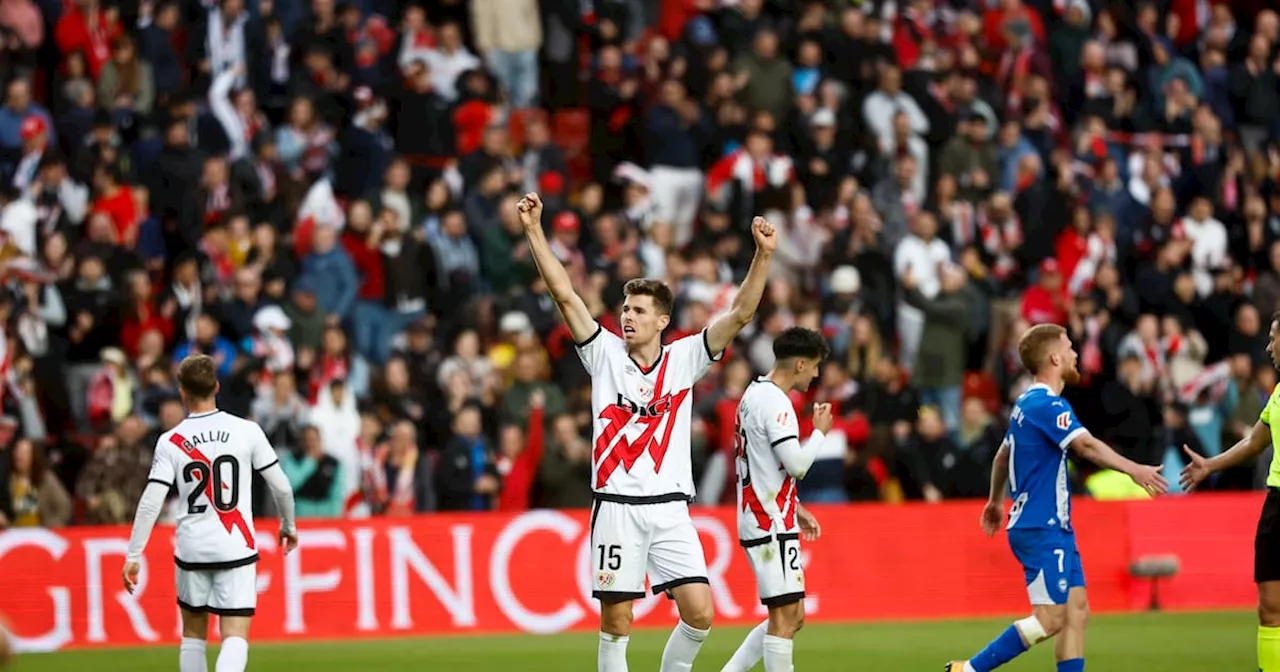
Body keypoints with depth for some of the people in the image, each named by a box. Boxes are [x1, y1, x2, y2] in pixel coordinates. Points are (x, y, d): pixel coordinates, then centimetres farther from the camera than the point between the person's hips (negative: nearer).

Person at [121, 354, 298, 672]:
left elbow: (150, 503, -9)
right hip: (237, 549, -1)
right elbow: (281, 486, 1)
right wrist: (288, 526, 20)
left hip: (192, 550, 1)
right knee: (235, 637, -5)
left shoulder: (170, 442, -4)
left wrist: (133, 556, -3)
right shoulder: (247, 431, -4)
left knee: (193, 634, 19)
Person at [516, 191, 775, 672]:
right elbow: (564, 294, -2)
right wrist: (534, 231, -10)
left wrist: (763, 256, -13)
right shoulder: (605, 354, 5)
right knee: (616, 622, -2)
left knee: (699, 613, -10)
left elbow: (740, 313, -1)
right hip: (617, 507, -1)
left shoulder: (684, 358, 6)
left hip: (670, 509, 1)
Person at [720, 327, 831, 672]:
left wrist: (795, 509, 23)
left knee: (792, 617, 12)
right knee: (785, 616, -8)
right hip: (772, 524, -10)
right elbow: (797, 463, -20)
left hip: (759, 517, 10)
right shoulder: (775, 402, -16)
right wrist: (820, 431, -3)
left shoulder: (755, 394, 16)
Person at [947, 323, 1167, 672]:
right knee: (1049, 619, -11)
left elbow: (1003, 455, 29)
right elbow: (1086, 445, -32)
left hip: (1054, 528, 10)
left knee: (1076, 611, 6)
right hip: (1041, 528, -10)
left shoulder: (1027, 403, 15)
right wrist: (1133, 470, -43)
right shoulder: (1047, 404, -16)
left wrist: (996, 501, 43)